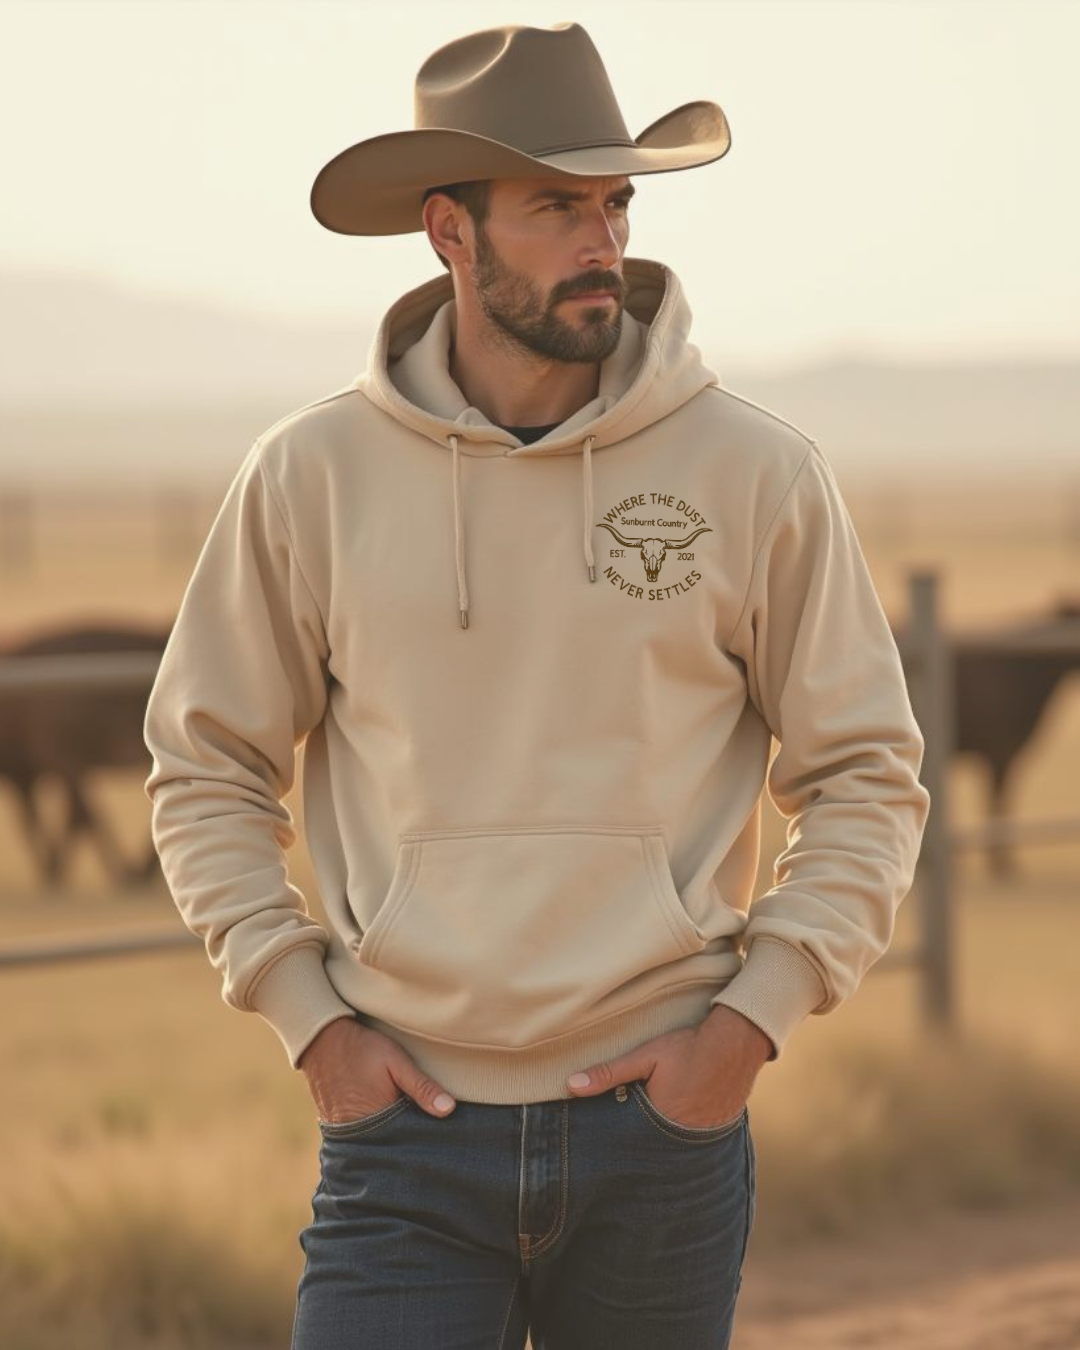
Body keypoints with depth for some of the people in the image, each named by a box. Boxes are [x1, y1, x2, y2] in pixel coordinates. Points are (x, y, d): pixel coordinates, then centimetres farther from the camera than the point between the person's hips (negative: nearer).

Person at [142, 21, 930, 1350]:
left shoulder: (757, 472, -1)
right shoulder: (310, 476, 0)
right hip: (406, 1130, 0)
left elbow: (866, 777, 5)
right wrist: (307, 1016, -1)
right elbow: (206, 769, 9)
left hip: (660, 1126, 0)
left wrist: (752, 1018, -5)